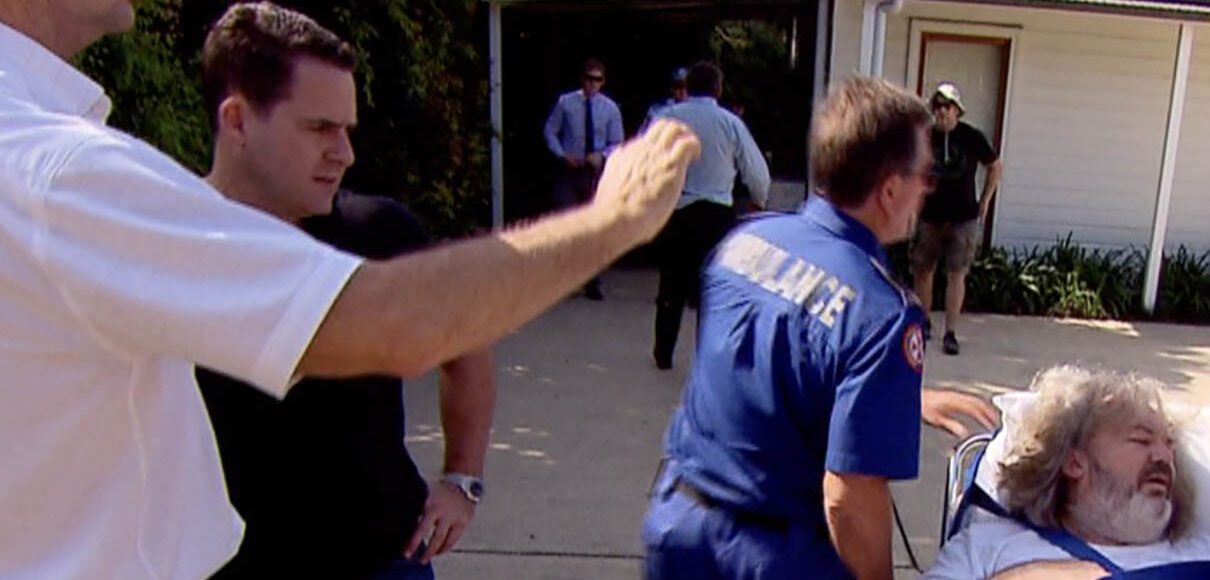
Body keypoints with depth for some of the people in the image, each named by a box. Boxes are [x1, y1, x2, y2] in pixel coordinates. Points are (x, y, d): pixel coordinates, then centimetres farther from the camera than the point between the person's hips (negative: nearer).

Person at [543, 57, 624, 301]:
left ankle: (592, 283, 17)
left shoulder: (610, 108, 1)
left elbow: (617, 143, 4)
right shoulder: (565, 102, -1)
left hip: (596, 171, 1)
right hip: (569, 170, -1)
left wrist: (602, 155, -16)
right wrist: (562, 155, -11)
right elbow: (550, 131, 4)